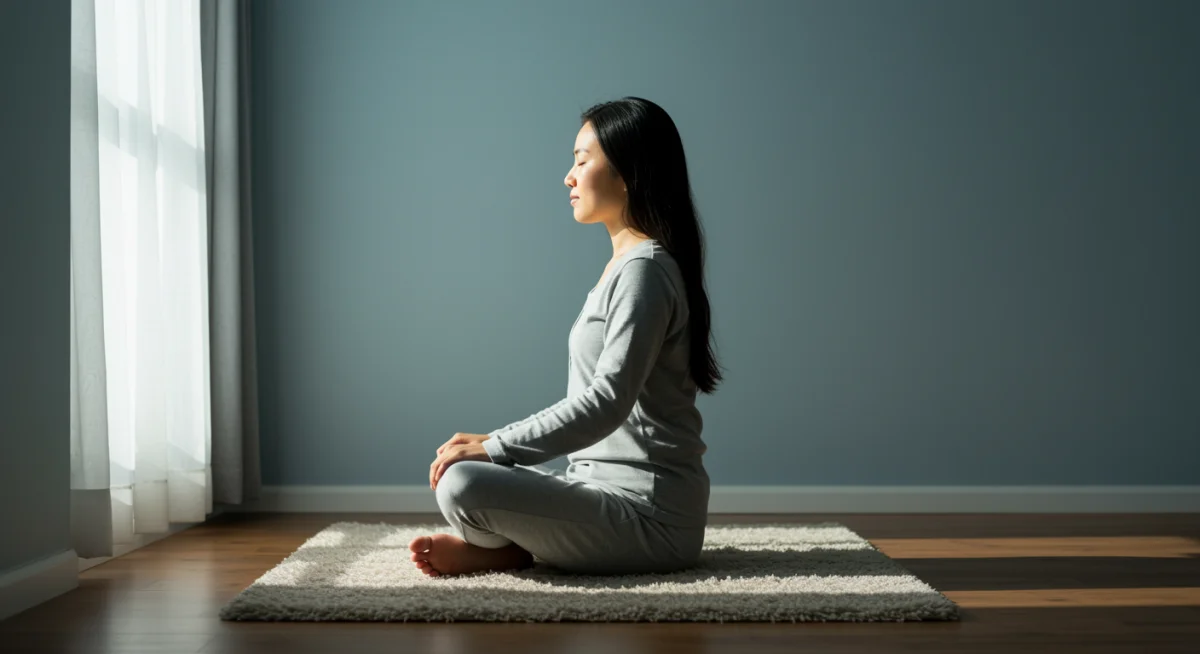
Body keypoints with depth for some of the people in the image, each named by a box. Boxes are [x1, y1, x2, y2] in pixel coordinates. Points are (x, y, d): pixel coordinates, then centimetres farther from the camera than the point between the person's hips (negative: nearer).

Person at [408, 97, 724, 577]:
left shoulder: (644, 269, -15)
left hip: (650, 513, -10)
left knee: (462, 484, -27)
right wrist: (497, 444, 10)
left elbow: (607, 402, -23)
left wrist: (493, 448, -19)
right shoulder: (626, 266, 16)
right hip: (611, 486, 10)